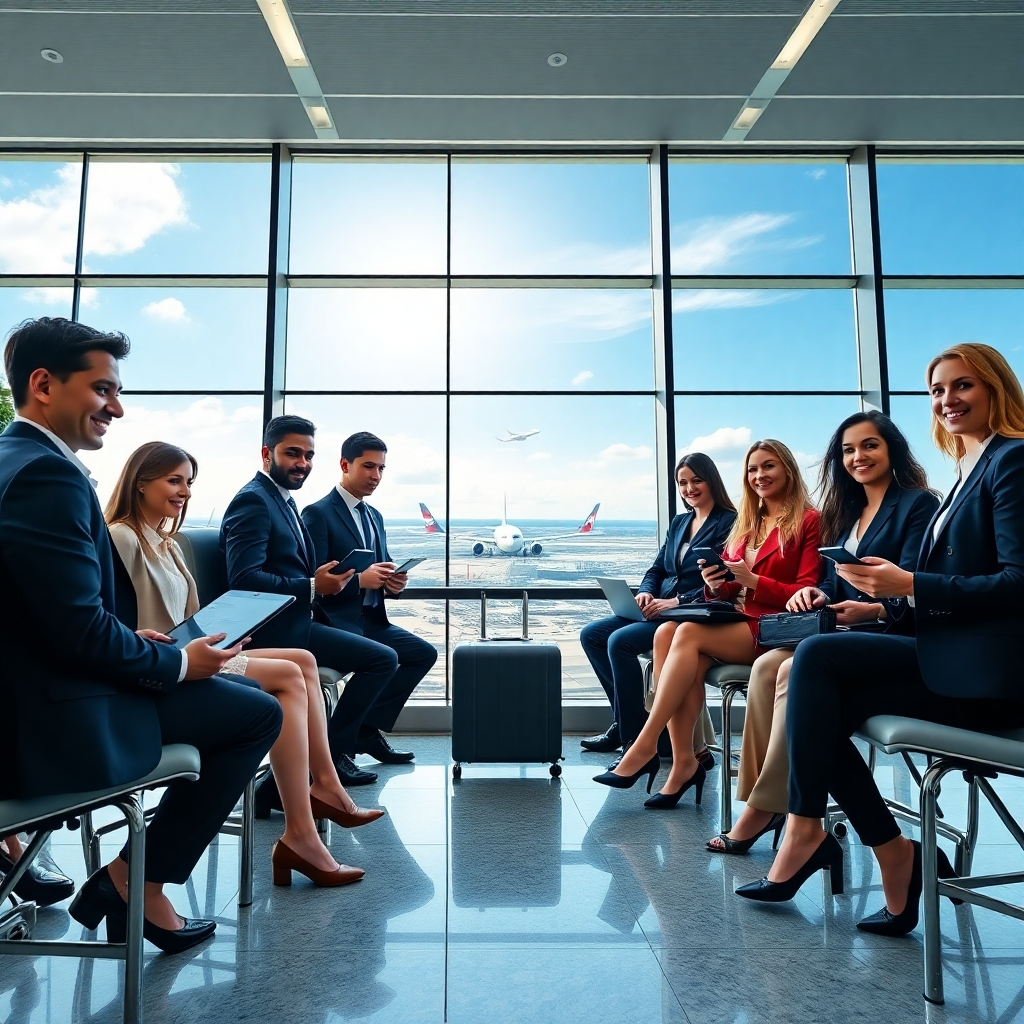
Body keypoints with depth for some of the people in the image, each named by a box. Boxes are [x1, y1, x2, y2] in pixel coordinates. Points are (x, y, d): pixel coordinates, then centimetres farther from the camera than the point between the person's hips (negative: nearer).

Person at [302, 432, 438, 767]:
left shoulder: (374, 516, 18)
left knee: (424, 652, -3)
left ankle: (369, 729, 6)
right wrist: (360, 579, -26)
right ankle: (334, 744, -11)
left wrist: (394, 582, -2)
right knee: (385, 657, -29)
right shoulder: (318, 513, -8)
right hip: (334, 620, -8)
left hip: (370, 619, 8)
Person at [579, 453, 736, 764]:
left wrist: (676, 601, -23)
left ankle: (634, 737, -15)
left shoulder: (729, 523, -6)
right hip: (659, 609, 9)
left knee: (620, 641, -27)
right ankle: (626, 721, 1)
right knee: (591, 635, -4)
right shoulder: (678, 523, 18)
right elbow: (656, 570, 17)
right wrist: (645, 593, -5)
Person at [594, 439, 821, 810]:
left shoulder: (808, 522, 1)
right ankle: (684, 762, -24)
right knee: (667, 632, -25)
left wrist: (753, 580, -18)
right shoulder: (746, 525, 21)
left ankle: (645, 747, -23)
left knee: (689, 632, -30)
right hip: (738, 625, 6)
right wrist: (716, 584, -7)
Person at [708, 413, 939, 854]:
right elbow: (836, 582, 14)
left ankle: (767, 807, -22)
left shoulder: (919, 504, -2)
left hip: (893, 637, -6)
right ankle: (757, 799, -21)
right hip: (845, 633, 7)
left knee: (795, 671, -31)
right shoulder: (847, 511, 20)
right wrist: (817, 593, -9)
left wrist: (875, 610, -31)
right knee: (767, 665, -22)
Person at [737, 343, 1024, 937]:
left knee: (817, 657, -20)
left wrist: (911, 586, -20)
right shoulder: (970, 470, 21)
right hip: (955, 660, 9)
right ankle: (895, 855, 0)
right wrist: (885, 597, 4)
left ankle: (806, 832, -6)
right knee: (821, 703, -8)